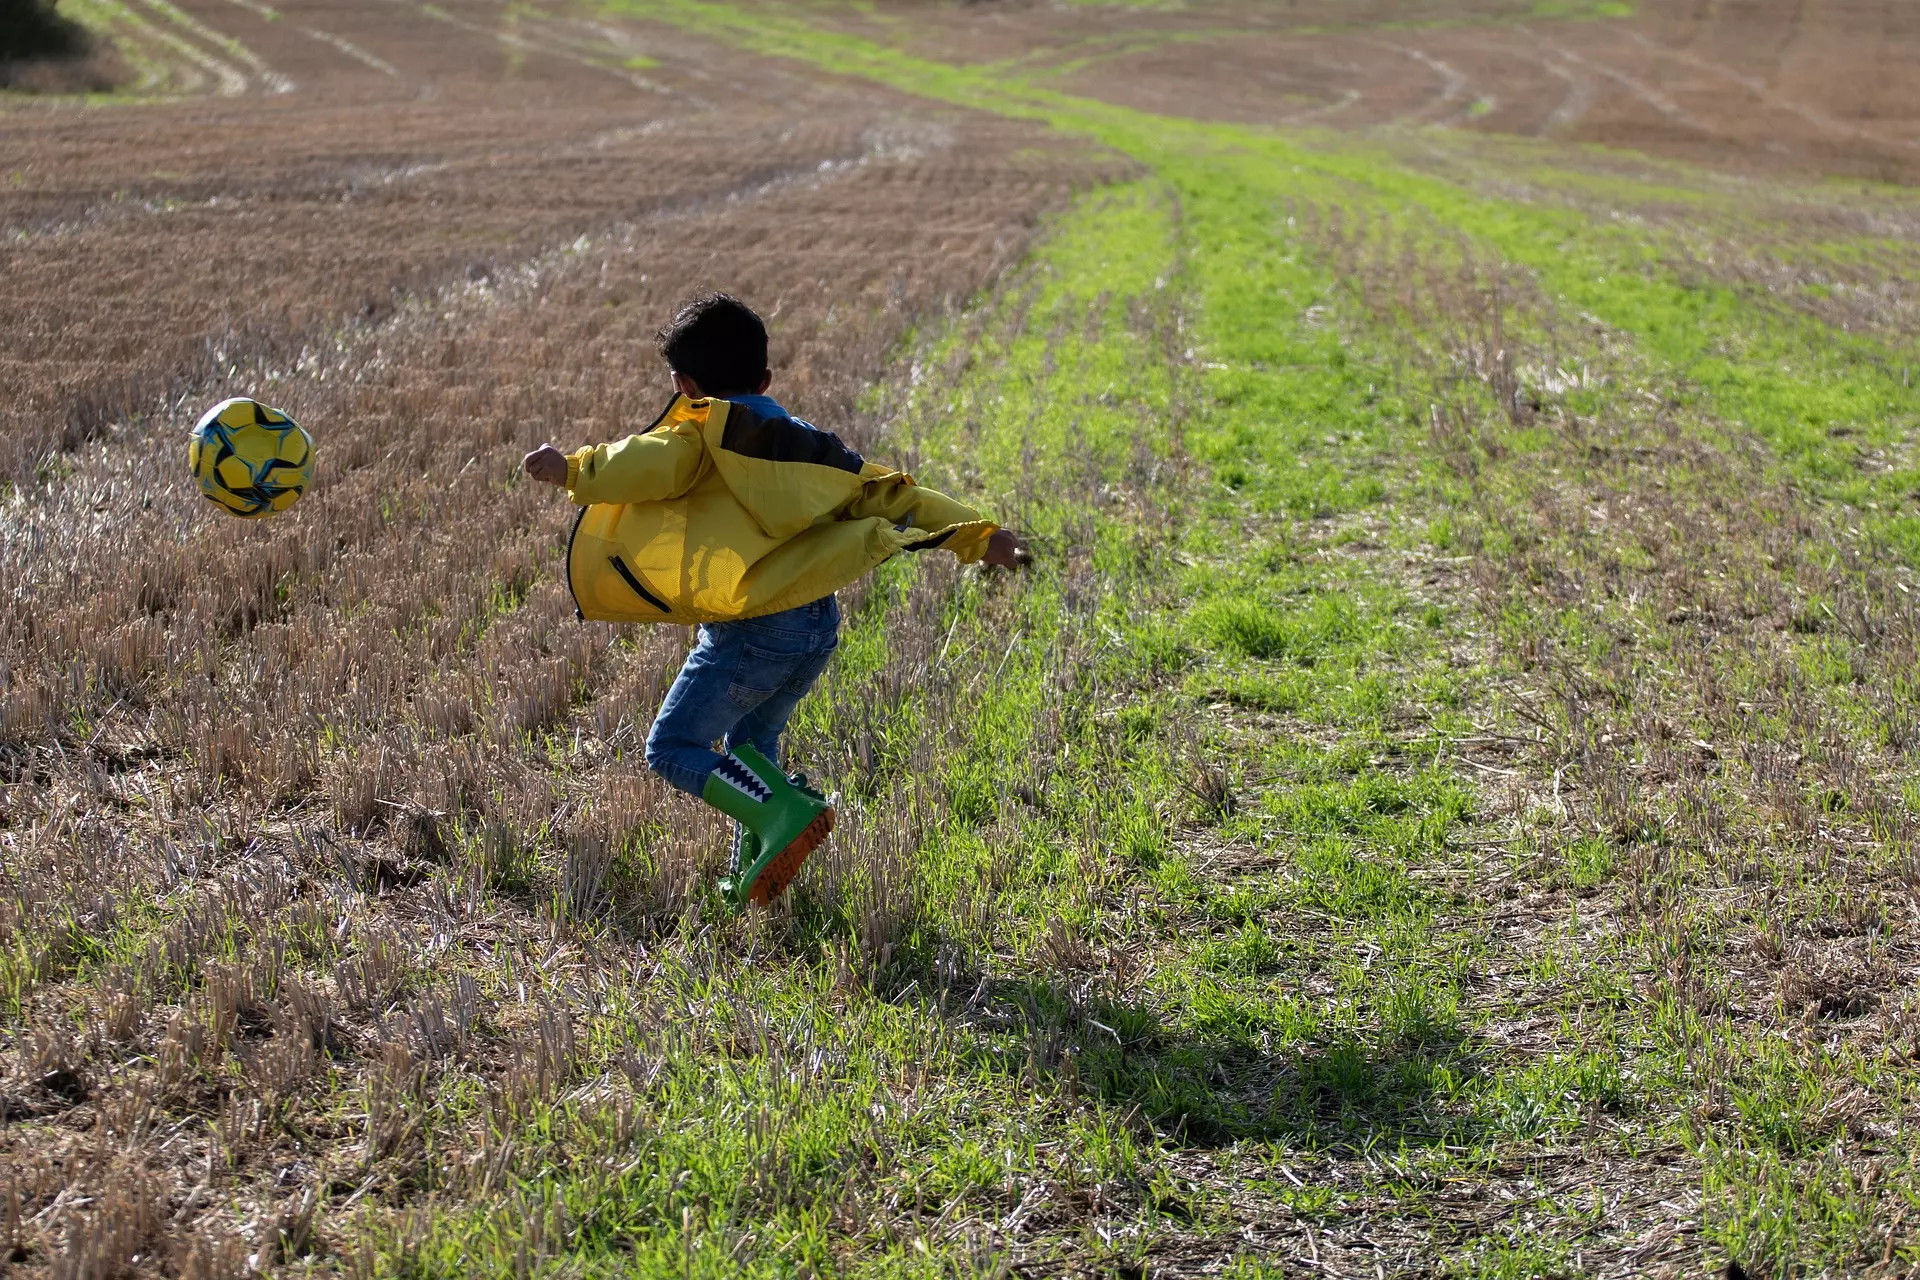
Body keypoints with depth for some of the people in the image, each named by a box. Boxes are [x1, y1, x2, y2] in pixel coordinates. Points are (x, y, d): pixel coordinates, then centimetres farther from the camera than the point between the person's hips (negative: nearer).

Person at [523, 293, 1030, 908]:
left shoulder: (702, 430, 0)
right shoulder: (806, 445, 19)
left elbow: (655, 464, -20)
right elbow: (885, 492, 17)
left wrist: (574, 469, -7)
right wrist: (979, 535, 18)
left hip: (754, 629, -8)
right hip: (819, 625, 8)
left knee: (674, 747, 1)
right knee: (751, 740, 26)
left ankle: (782, 811, -18)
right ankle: (757, 874, 21)